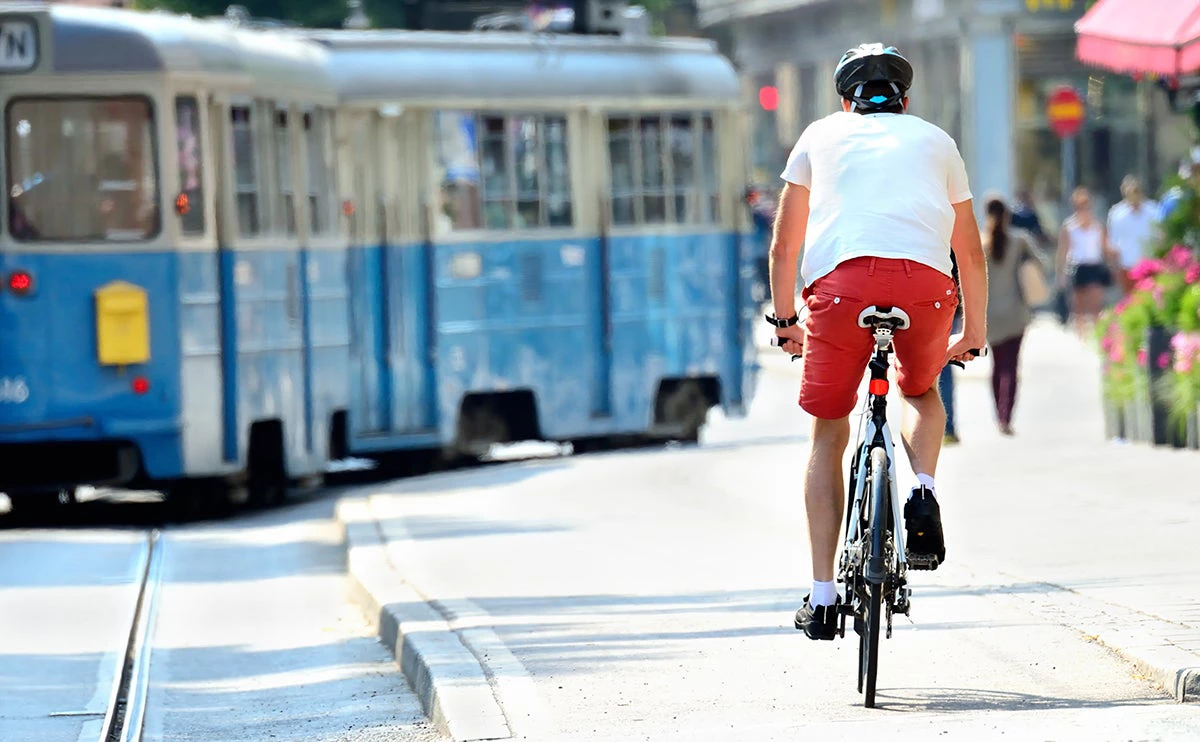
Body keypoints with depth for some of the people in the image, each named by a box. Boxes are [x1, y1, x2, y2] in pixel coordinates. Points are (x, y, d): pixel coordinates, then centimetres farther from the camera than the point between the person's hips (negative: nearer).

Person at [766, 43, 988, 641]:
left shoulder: (822, 135, 27)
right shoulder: (935, 141, 29)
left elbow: (784, 245, 28)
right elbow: (971, 253, 35)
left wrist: (784, 319, 40)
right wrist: (974, 333, 46)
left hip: (842, 278, -1)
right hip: (926, 281, 1)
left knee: (828, 434, 12)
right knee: (921, 392, 31)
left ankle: (823, 597, 7)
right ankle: (923, 491, 1)